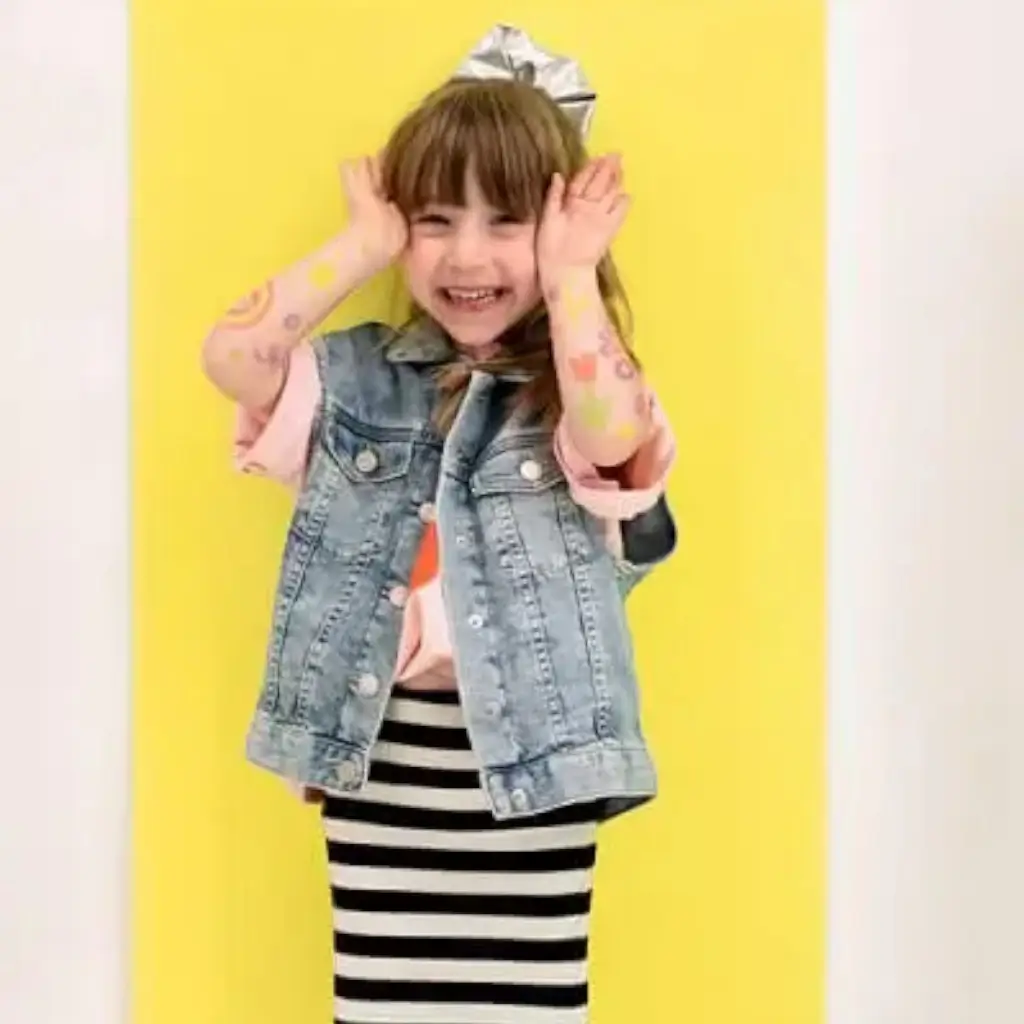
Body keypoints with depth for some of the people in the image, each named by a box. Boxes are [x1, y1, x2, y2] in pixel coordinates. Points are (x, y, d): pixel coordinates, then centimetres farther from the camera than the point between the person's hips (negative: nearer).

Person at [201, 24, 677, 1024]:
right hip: (382, 751, 2)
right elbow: (229, 358, -13)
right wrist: (362, 249, -8)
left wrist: (571, 277, -14)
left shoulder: (576, 389, -1)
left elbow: (614, 435, -24)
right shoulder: (359, 377, 4)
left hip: (526, 751, -1)